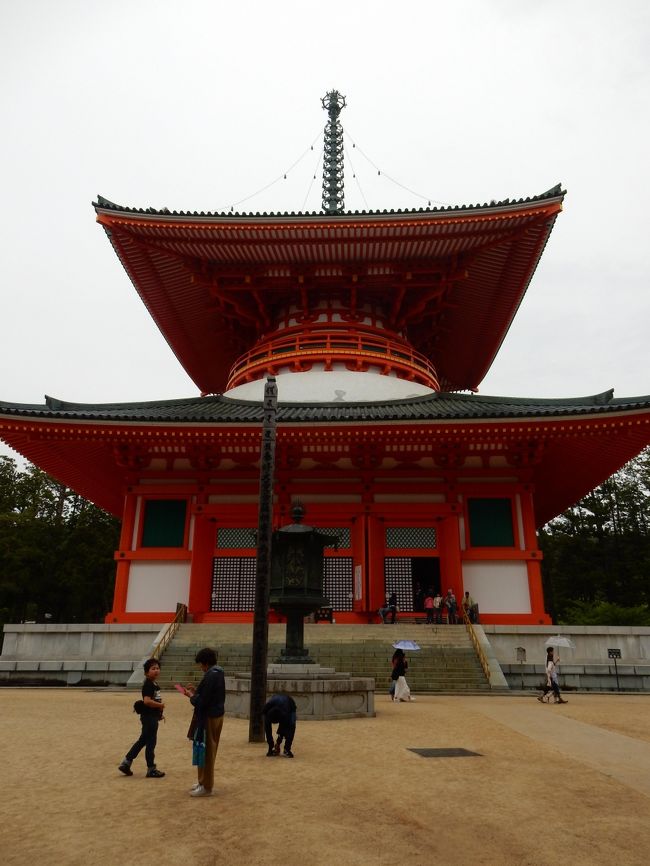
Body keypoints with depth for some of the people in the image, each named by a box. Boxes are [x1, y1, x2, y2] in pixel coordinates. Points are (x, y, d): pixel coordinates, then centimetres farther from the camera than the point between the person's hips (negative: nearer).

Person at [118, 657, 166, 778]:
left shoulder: (154, 684, 11)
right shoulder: (148, 685, -18)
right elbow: (147, 701, -29)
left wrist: (159, 711, 11)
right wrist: (160, 705, -19)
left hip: (153, 717, 10)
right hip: (149, 717, -10)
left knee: (142, 741, 17)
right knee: (150, 742, 2)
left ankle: (126, 763, 26)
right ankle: (151, 769, 13)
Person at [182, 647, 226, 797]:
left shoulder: (211, 676, -23)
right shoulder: (218, 673, 8)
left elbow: (202, 702, -23)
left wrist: (191, 696, -6)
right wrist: (196, 691, 9)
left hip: (209, 718, -10)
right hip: (216, 715, 10)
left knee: (206, 752, 2)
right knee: (209, 751, 19)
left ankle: (206, 787, 12)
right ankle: (204, 781, 31)